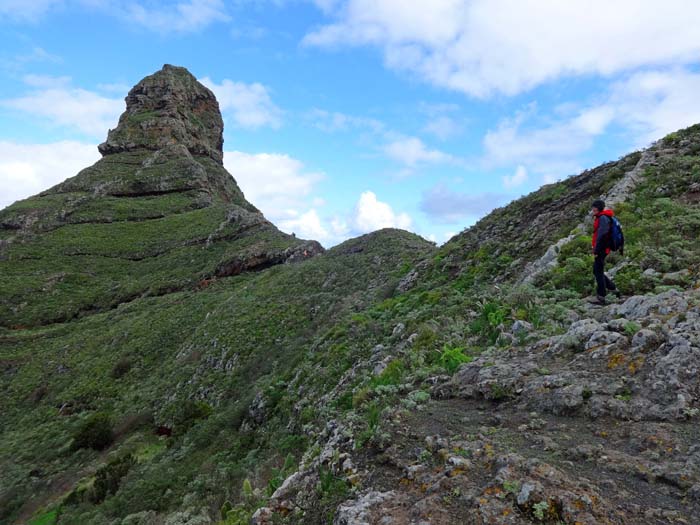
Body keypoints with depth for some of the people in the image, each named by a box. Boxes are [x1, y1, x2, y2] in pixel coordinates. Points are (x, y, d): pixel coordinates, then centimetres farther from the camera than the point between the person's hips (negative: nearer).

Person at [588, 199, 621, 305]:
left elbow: (601, 236, -23)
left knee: (598, 272, -5)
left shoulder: (603, 218, -14)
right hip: (601, 249, 10)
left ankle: (601, 297, 1)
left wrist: (596, 250, -23)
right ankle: (613, 289, 26)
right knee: (597, 271, 17)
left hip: (601, 249, -10)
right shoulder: (600, 218, 17)